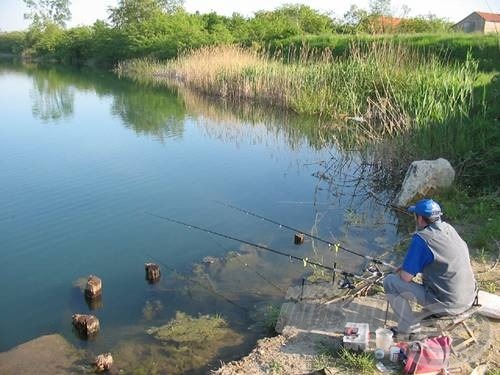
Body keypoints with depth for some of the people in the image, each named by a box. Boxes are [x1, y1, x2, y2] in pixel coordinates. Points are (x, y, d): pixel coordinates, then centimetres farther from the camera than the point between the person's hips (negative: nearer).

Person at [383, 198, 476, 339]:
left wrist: (402, 271, 10)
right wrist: (406, 267, 16)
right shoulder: (449, 228, 4)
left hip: (447, 305, -8)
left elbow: (406, 277, -16)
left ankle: (409, 329, 6)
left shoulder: (421, 238, -19)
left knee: (390, 281, -2)